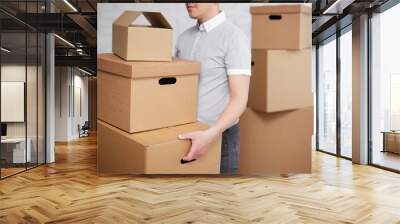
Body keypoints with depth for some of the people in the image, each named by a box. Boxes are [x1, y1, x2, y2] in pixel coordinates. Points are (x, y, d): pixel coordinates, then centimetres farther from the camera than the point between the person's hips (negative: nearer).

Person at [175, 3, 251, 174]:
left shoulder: (234, 37, -14)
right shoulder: (184, 37, 8)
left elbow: (240, 99, -20)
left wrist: (210, 134, -34)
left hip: (219, 137, -6)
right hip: (186, 135, 6)